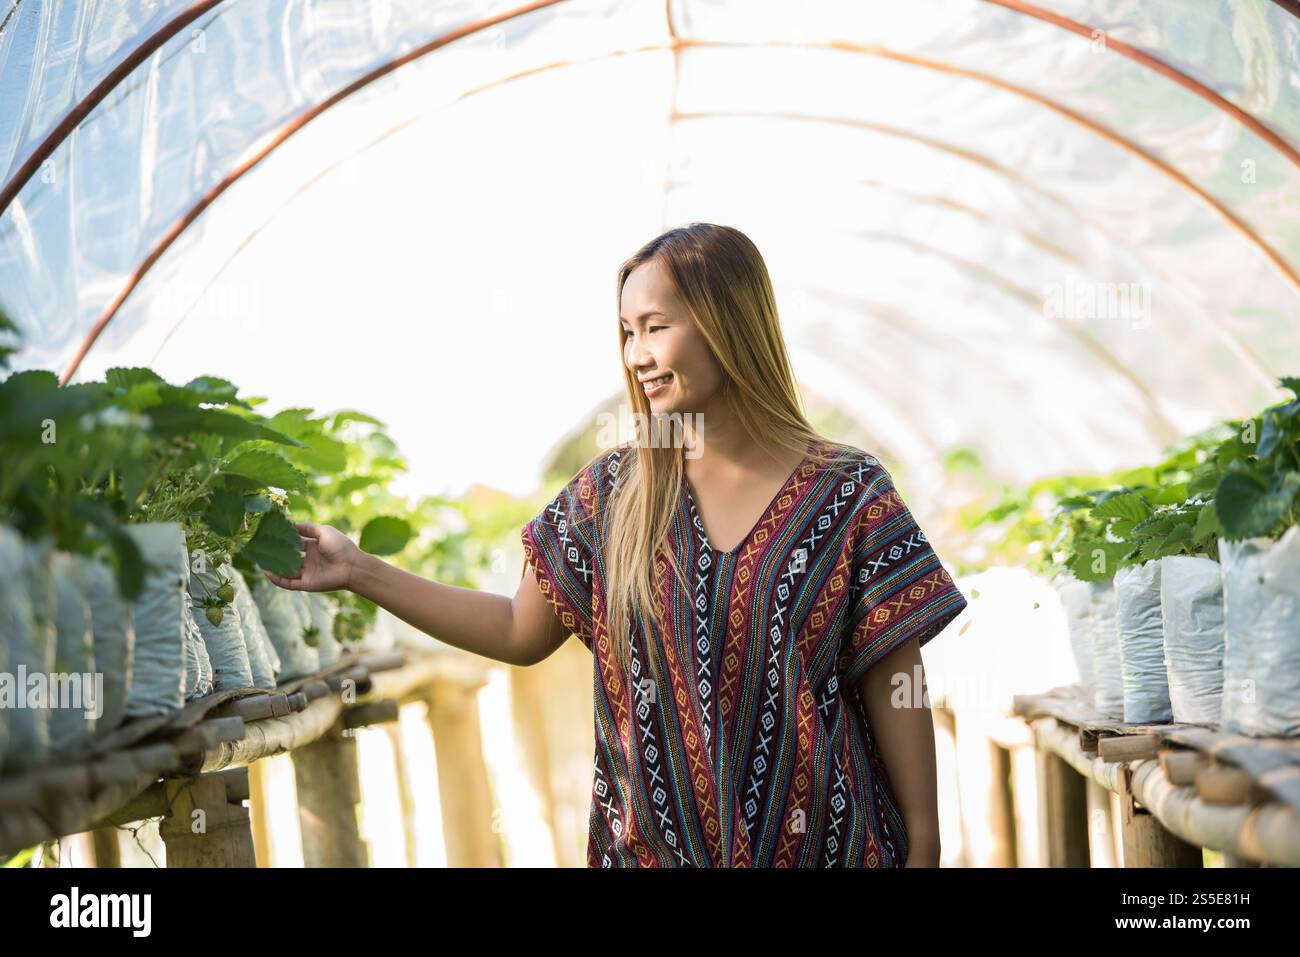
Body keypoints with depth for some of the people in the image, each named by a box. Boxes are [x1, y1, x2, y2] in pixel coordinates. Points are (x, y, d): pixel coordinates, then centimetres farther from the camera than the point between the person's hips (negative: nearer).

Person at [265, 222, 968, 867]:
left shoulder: (848, 495, -8)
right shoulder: (610, 493, 1)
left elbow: (893, 683, -6)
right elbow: (522, 632, 7)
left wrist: (924, 848, -6)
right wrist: (359, 572, 3)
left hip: (822, 840, -2)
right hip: (649, 845, 3)